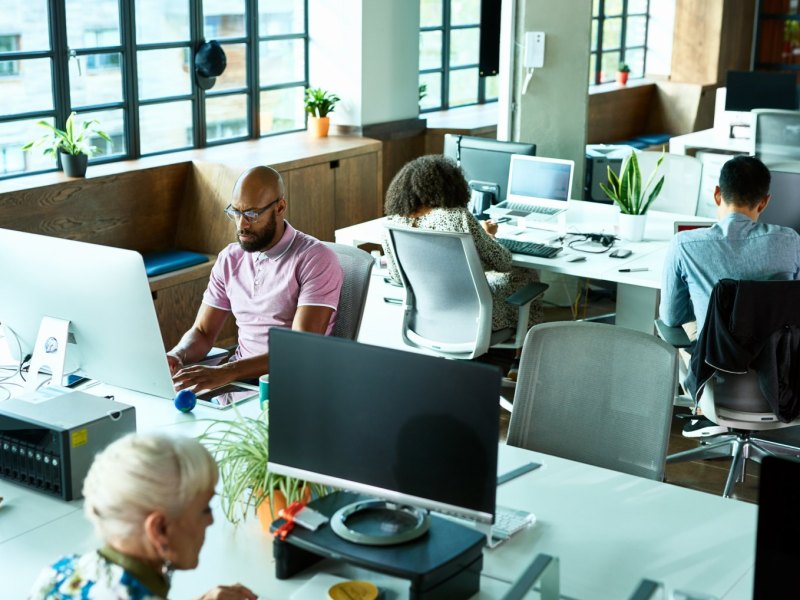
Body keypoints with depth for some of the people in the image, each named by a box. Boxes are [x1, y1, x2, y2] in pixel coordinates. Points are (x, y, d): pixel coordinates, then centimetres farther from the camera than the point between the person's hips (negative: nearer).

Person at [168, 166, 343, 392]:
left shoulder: (316, 259, -11)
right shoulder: (229, 259, 10)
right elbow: (202, 332, 12)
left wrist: (226, 372, -32)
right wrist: (176, 357, -13)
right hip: (241, 376, 6)